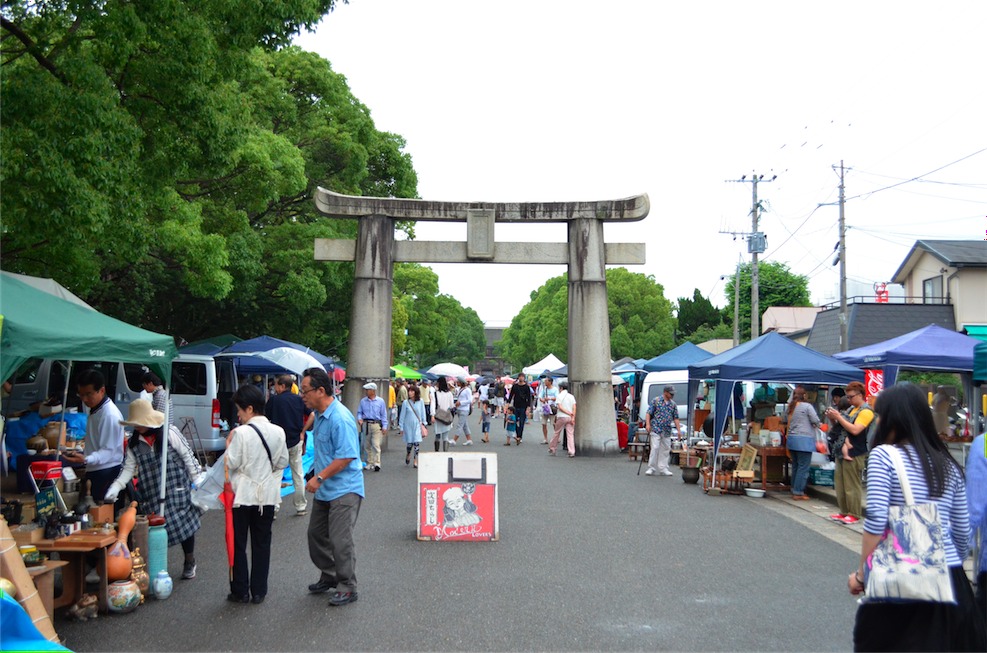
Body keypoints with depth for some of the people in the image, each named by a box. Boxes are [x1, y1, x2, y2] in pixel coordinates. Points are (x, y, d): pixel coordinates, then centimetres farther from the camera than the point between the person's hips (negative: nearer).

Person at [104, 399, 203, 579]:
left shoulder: (170, 433, -10)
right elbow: (128, 468, 5)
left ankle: (189, 563, 24)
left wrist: (197, 481, -6)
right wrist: (115, 488, -9)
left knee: (184, 525, 3)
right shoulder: (133, 443, 4)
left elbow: (188, 456, -5)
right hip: (151, 496, 3)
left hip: (177, 490, -3)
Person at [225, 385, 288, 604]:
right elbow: (283, 462, 5)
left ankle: (240, 591, 13)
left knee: (238, 545, 9)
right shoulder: (278, 432, -2)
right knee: (262, 544, 12)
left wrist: (228, 444, 1)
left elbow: (231, 463, -14)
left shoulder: (241, 433, -16)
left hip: (243, 495, -4)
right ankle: (259, 591, 15)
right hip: (267, 496, 4)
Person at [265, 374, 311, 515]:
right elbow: (312, 415, -1)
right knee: (298, 474, 12)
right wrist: (303, 431, 3)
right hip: (296, 441, 3)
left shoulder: (273, 399, -7)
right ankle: (301, 506, 18)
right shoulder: (299, 399, 2)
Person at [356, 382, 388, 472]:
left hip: (376, 425, -3)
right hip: (366, 424, 3)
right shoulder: (363, 401, 7)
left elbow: (383, 414, 5)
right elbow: (359, 412, 12)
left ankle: (377, 463, -12)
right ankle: (369, 463, 21)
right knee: (367, 446, 9)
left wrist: (384, 426, 0)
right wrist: (359, 419, -9)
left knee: (376, 445, -11)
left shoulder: (380, 401, 2)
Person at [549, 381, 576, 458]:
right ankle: (572, 452, -7)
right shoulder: (571, 396, 8)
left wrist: (569, 413, -14)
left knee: (556, 433, 12)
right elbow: (574, 408, -2)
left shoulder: (559, 396, -2)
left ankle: (552, 449, 22)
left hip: (561, 417, -2)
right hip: (569, 418, 3)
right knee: (570, 435, 1)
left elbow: (560, 407, -13)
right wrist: (573, 418, -7)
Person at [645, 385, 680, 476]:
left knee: (665, 450, 6)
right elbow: (648, 413, -2)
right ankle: (651, 468, 0)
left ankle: (663, 469, 13)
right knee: (655, 448, -9)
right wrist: (647, 424, -15)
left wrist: (678, 430, 5)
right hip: (656, 429, -5)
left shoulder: (673, 404, 12)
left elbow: (675, 418, 13)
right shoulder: (656, 401, 0)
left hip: (667, 431, 5)